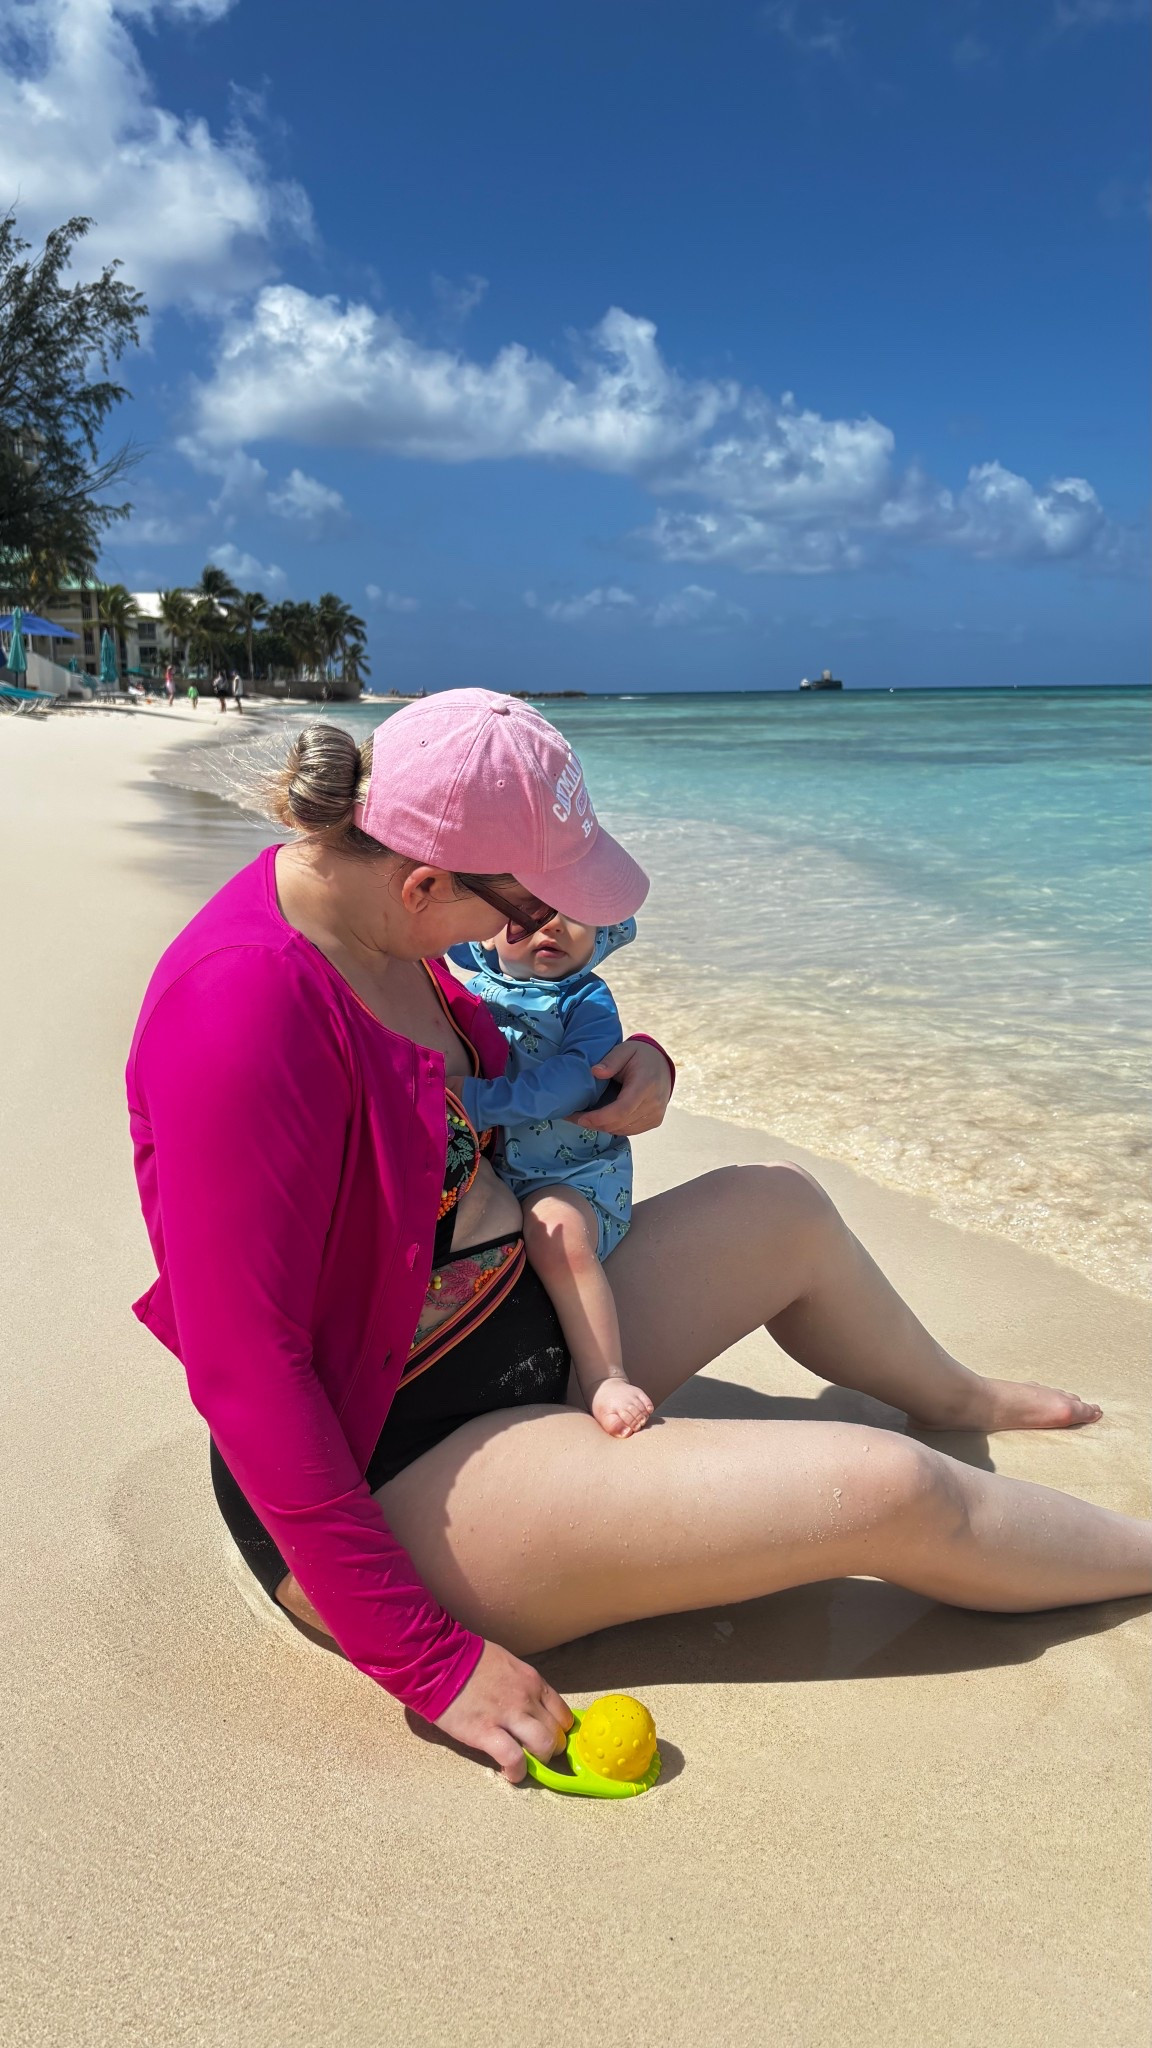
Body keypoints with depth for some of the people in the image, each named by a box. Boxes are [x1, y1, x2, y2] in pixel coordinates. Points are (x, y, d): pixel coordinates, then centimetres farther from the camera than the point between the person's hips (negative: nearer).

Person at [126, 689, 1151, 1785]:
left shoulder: (373, 918, -1)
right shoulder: (244, 1001, -30)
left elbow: (496, 1071, 19)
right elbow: (244, 1368, -30)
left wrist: (635, 1065, -3)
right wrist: (425, 1659, -27)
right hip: (384, 1477, -9)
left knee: (782, 1207, 18)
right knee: (888, 1493, -15)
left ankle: (954, 1395, 48)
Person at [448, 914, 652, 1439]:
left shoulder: (588, 1001, -4)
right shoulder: (475, 993, 8)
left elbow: (578, 1077, -21)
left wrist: (483, 1101, -28)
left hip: (570, 1173, -5)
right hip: (484, 1168, 6)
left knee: (554, 1229, -32)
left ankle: (604, 1379, -26)